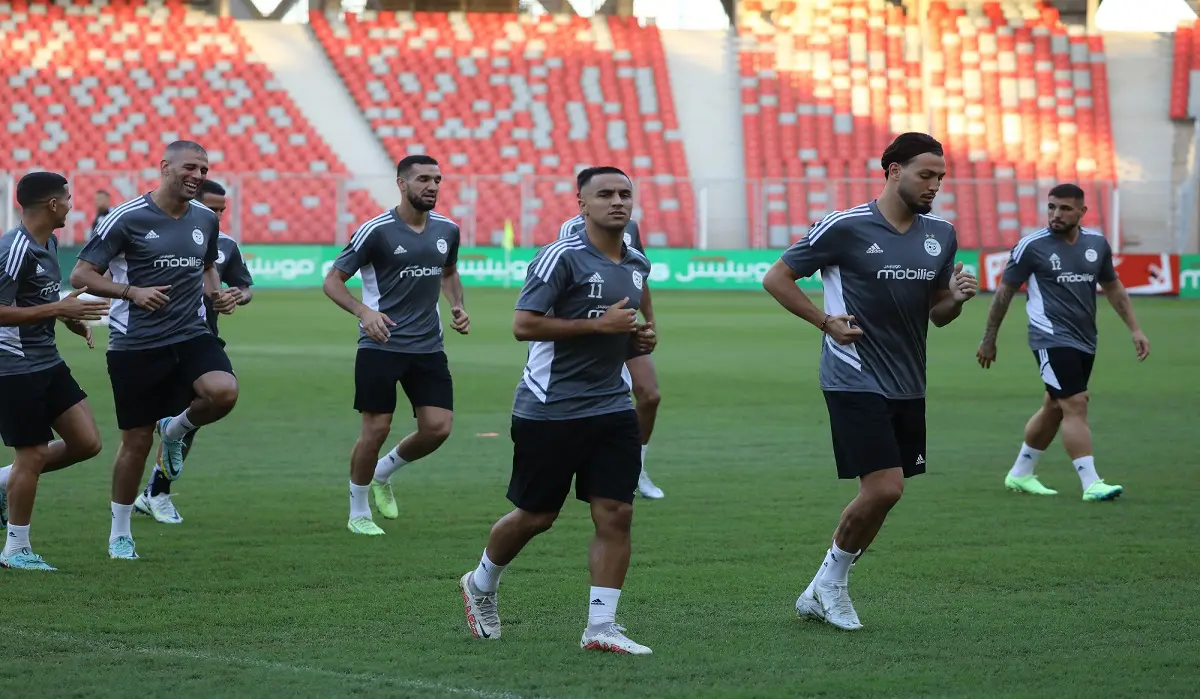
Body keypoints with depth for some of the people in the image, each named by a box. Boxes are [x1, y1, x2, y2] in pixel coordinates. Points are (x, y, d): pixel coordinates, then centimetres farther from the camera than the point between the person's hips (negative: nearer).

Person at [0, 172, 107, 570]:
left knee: (86, 442, 5)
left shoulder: (48, 243, 11)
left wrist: (72, 318, 9)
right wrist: (58, 309, -24)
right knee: (33, 454, -3)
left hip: (48, 362, 9)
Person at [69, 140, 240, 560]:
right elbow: (81, 275, -8)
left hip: (191, 336, 4)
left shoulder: (206, 219, 6)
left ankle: (175, 430, 8)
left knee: (223, 392, -26)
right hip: (135, 346, -4)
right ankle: (120, 533, 22)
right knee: (136, 441, 2)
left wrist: (216, 294, 4)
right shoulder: (127, 218, -10)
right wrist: (132, 292, -20)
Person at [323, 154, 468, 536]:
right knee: (376, 429, -3)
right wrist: (364, 311, -24)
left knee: (438, 427, -4)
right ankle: (358, 513, 15)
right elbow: (332, 281, -7)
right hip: (381, 344, -5)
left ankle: (382, 475, 24)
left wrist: (457, 306, 6)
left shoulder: (447, 230, 5)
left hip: (429, 347, 5)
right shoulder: (376, 231, -11)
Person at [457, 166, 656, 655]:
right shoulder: (562, 257, -13)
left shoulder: (637, 264, 11)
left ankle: (601, 628, -1)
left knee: (615, 514, -5)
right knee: (536, 516, 6)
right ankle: (480, 585, 33)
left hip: (612, 408, 6)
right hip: (550, 409, -6)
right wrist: (599, 325, -20)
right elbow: (523, 324, -19)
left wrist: (640, 337, 6)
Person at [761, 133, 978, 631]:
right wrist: (826, 321, -10)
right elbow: (776, 278, -2)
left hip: (907, 385, 7)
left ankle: (823, 593, 24)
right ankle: (831, 578, 8)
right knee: (884, 489, -15)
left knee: (883, 495, 8)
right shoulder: (844, 228, -10)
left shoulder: (941, 235, 8)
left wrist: (956, 298, -5)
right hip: (855, 380, -7)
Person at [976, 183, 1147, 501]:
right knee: (1076, 405, -15)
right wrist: (989, 340, 4)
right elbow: (1004, 292, 1)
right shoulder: (1031, 246, -7)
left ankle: (1020, 474, 28)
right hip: (1052, 340, -6)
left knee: (1054, 409, 14)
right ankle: (1091, 484, -16)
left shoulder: (1097, 244, 6)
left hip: (1084, 342, 6)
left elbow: (1113, 287, 20)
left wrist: (1135, 329, 15)